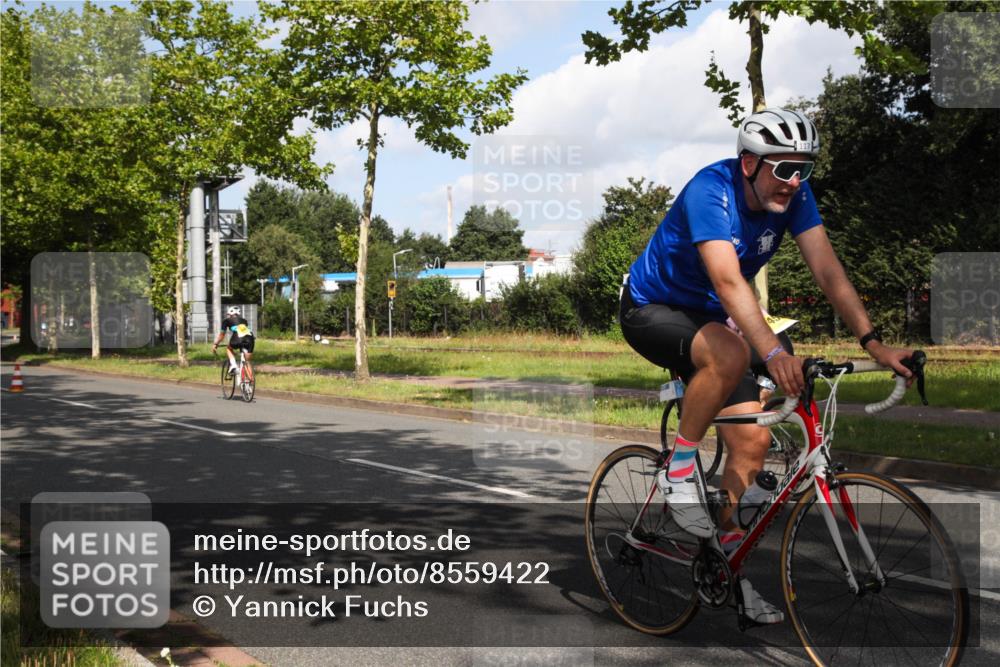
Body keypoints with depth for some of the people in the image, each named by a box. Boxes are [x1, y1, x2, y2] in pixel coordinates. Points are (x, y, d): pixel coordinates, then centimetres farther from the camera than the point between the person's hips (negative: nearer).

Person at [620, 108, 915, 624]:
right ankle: (678, 471, -19)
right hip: (651, 310, -7)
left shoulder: (793, 195, -10)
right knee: (731, 354, -38)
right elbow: (728, 280, -43)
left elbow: (828, 271, -15)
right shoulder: (711, 191, -30)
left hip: (706, 317, 7)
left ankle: (724, 555, 14)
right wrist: (773, 352, -55)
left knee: (753, 440, -3)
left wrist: (873, 343, -26)